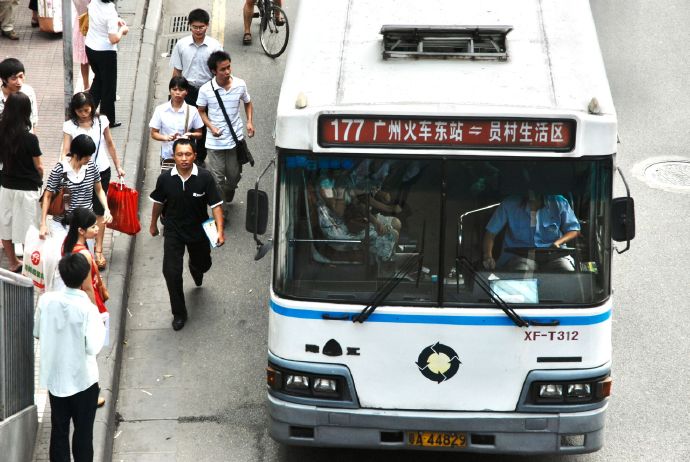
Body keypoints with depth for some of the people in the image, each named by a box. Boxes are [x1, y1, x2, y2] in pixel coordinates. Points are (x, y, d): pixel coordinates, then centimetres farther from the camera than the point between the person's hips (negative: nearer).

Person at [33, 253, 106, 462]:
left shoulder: (46, 300, -9)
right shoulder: (88, 308, -21)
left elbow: (37, 333, 4)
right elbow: (93, 347, -20)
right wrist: (100, 327, -4)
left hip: (54, 377, 4)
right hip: (82, 380, -4)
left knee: (58, 431, 15)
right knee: (83, 432, 10)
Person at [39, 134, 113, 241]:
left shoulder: (91, 167, -3)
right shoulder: (59, 170, -12)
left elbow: (99, 190, 12)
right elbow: (47, 196, -4)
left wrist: (106, 209, -4)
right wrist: (43, 224, -6)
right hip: (62, 224, -3)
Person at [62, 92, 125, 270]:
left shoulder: (101, 121, -6)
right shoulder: (69, 126, -10)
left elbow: (110, 145, 6)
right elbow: (65, 151, -13)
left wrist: (118, 166, 10)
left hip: (101, 171, 1)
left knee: (99, 210, 5)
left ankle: (98, 250, 11)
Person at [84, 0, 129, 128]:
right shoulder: (110, 12, -27)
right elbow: (114, 39, -27)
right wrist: (122, 30, -9)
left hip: (90, 47, 7)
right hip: (105, 52, -7)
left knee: (98, 79, 27)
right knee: (108, 86, 10)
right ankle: (108, 120, 20)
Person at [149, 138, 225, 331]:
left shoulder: (205, 177, -21)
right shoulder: (165, 179, -16)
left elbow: (215, 205, -17)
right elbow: (158, 202, 2)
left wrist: (220, 230, -27)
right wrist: (153, 224, 14)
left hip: (198, 230, 1)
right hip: (173, 232, -1)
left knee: (202, 264, 24)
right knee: (171, 272, -10)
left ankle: (195, 269, 64)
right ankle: (179, 313, 8)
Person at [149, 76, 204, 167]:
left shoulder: (192, 111, -1)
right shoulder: (161, 110, -1)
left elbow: (199, 134, 7)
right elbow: (154, 133, 3)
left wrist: (190, 135, -16)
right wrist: (166, 137, -18)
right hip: (167, 156, 0)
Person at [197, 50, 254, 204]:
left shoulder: (240, 85, -8)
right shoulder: (206, 90, -13)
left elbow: (248, 103, 10)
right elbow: (201, 111, 0)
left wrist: (249, 122, -5)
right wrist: (211, 127, -16)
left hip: (236, 139, 2)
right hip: (215, 141, -2)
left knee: (234, 175, 15)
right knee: (217, 178, 3)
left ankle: (228, 196, 47)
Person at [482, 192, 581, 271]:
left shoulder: (559, 203, 3)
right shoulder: (509, 205, 1)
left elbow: (574, 229, 11)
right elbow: (490, 232, 5)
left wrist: (557, 243, -10)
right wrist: (488, 256, -12)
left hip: (552, 255, 1)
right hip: (519, 256, -1)